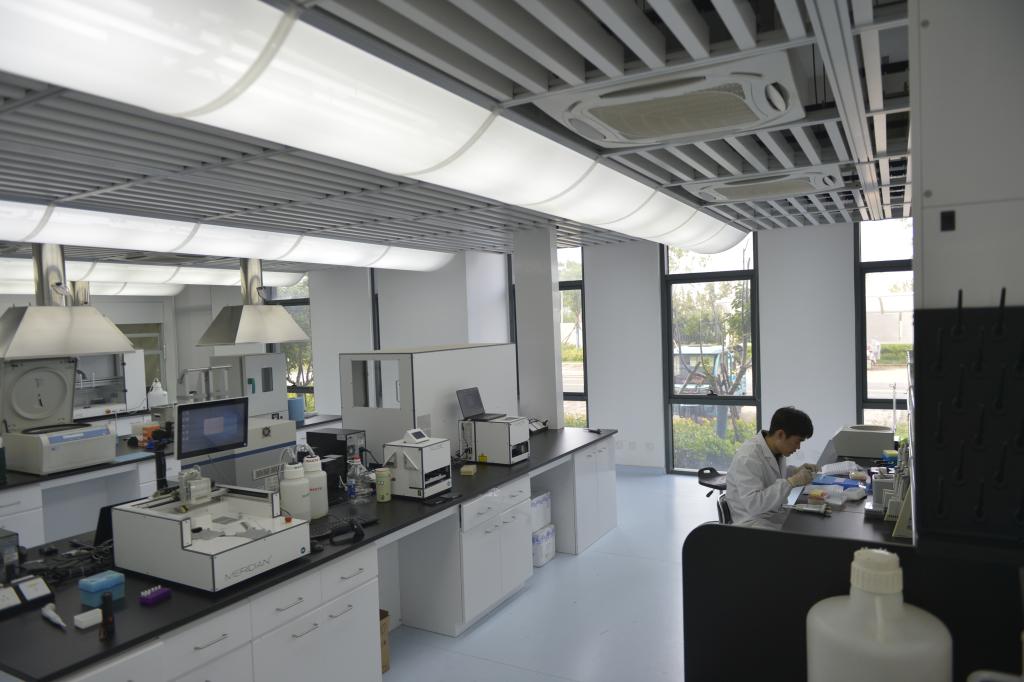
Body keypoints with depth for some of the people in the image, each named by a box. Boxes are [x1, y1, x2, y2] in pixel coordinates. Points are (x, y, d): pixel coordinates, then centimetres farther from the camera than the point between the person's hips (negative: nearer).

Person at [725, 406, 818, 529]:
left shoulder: (776, 449, 2)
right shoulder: (747, 458, -23)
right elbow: (753, 504, -30)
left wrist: (796, 471, 4)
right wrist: (792, 482, -29)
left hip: (776, 514, 8)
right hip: (754, 522, -8)